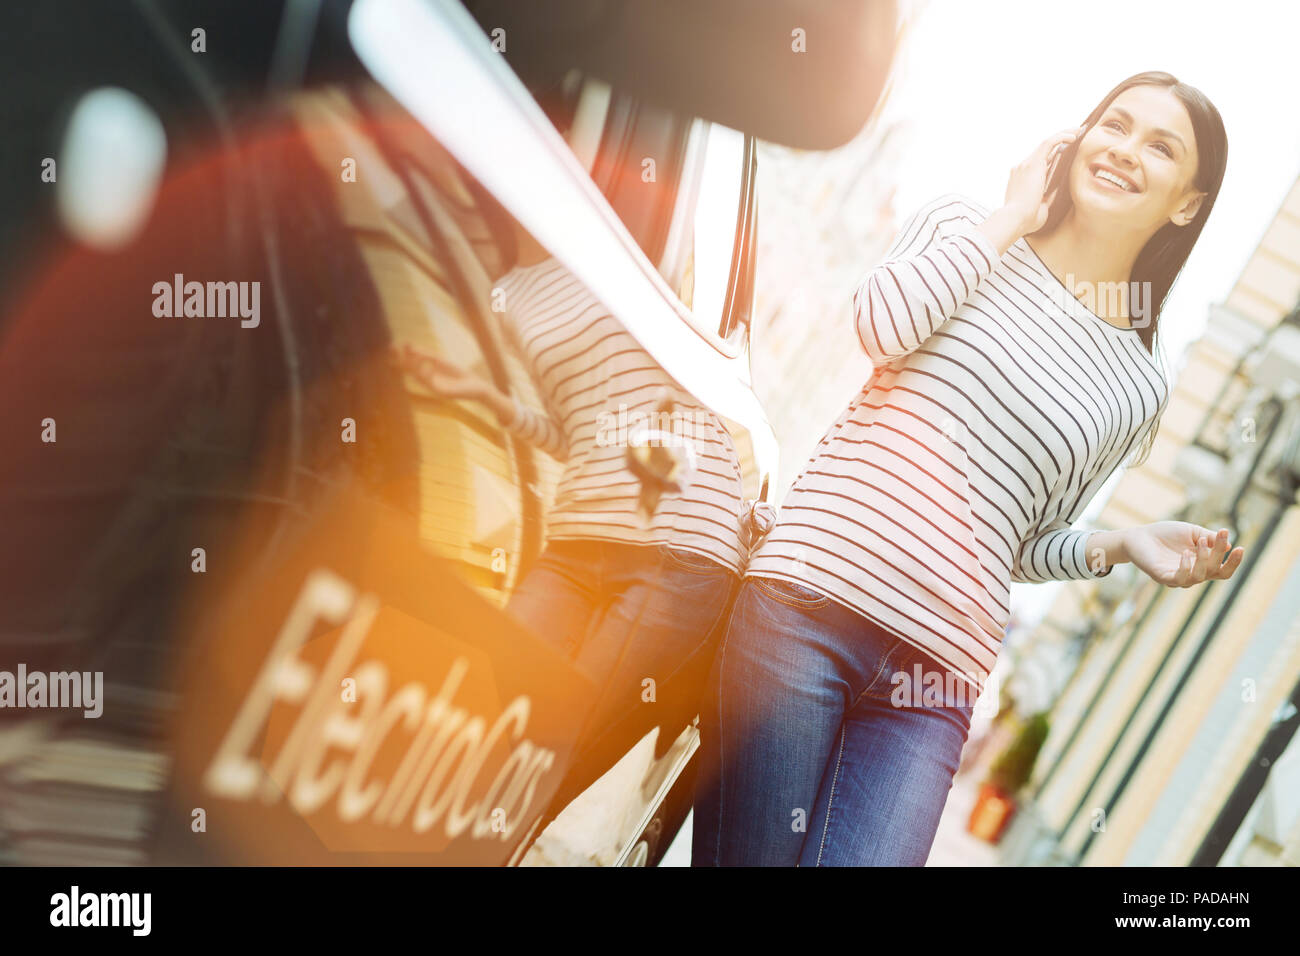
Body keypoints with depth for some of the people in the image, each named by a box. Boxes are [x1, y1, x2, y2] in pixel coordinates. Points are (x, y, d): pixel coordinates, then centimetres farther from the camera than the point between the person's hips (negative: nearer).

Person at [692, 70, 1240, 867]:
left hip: (937, 682, 3)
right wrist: (1016, 216, 2)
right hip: (813, 597, -2)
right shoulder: (967, 225, 13)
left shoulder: (1136, 390, 17)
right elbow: (881, 326, -9)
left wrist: (1120, 546, 2)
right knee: (743, 856, -6)